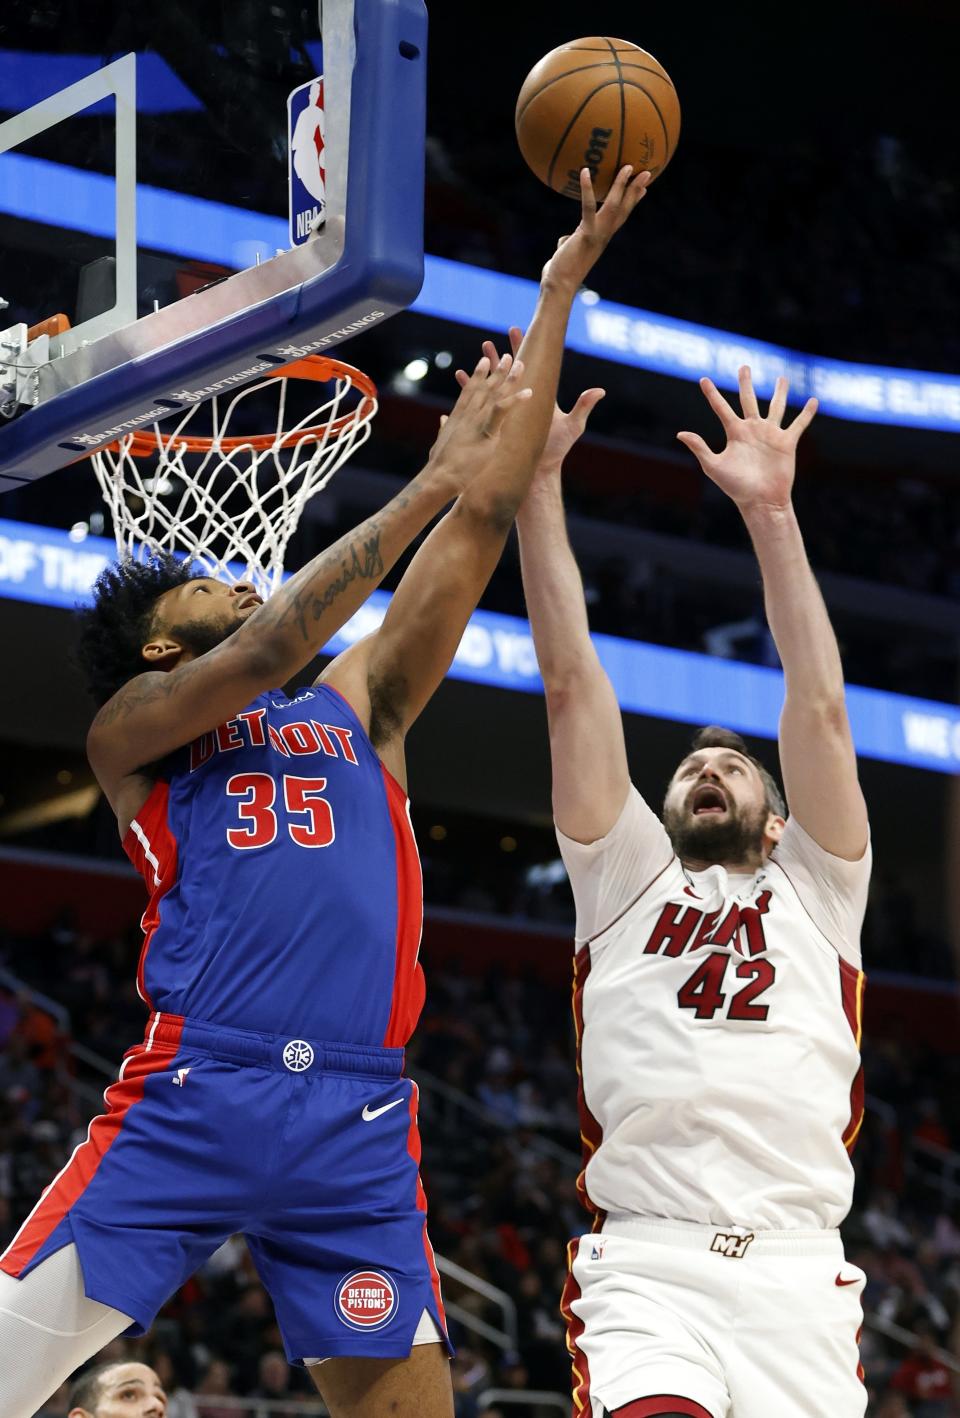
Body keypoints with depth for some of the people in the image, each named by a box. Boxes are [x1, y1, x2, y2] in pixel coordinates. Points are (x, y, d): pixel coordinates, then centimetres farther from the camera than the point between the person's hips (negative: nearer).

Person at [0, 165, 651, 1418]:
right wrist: (426, 485, -2)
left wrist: (562, 285, 20)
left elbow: (489, 518, 21)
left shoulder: (356, 708, 24)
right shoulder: (129, 729, 13)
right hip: (190, 1094, -3)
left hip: (358, 1122, 4)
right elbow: (264, 653, -7)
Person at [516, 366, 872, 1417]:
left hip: (800, 1277, 2)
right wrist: (538, 481, 10)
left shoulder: (814, 890, 24)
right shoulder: (627, 881, 23)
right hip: (648, 1266, -1)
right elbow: (571, 684, 16)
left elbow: (820, 709, 12)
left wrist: (771, 512, 8)